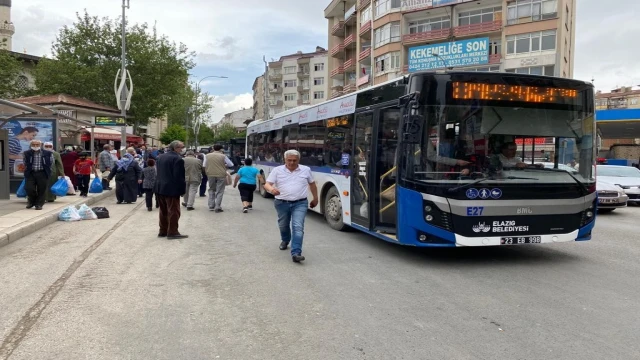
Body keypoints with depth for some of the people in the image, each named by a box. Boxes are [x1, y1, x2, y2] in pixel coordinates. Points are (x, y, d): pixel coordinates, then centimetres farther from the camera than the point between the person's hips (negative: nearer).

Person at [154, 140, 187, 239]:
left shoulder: (160, 157, 10)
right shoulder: (178, 159, -17)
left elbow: (158, 172, 15)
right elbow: (179, 177, -19)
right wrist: (182, 190, -11)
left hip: (159, 188, 8)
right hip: (171, 189, -8)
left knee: (163, 211, 16)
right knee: (173, 211, 1)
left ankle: (163, 231, 22)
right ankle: (172, 232, 3)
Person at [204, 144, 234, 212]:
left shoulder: (207, 156, 5)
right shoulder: (223, 156, -4)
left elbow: (204, 166, 8)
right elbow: (231, 165, 1)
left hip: (211, 175, 3)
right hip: (221, 175, -3)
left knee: (211, 190, 19)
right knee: (219, 191, 3)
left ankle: (211, 206, 17)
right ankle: (217, 207, -1)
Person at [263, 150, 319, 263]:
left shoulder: (306, 170, 3)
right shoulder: (277, 170, -2)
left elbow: (312, 184, 16)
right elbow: (267, 184, -6)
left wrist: (315, 199, 21)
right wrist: (271, 189, -29)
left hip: (300, 204, -1)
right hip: (282, 204, 2)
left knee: (298, 227, -16)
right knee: (283, 225, 20)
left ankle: (296, 253, -19)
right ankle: (285, 240, 51)